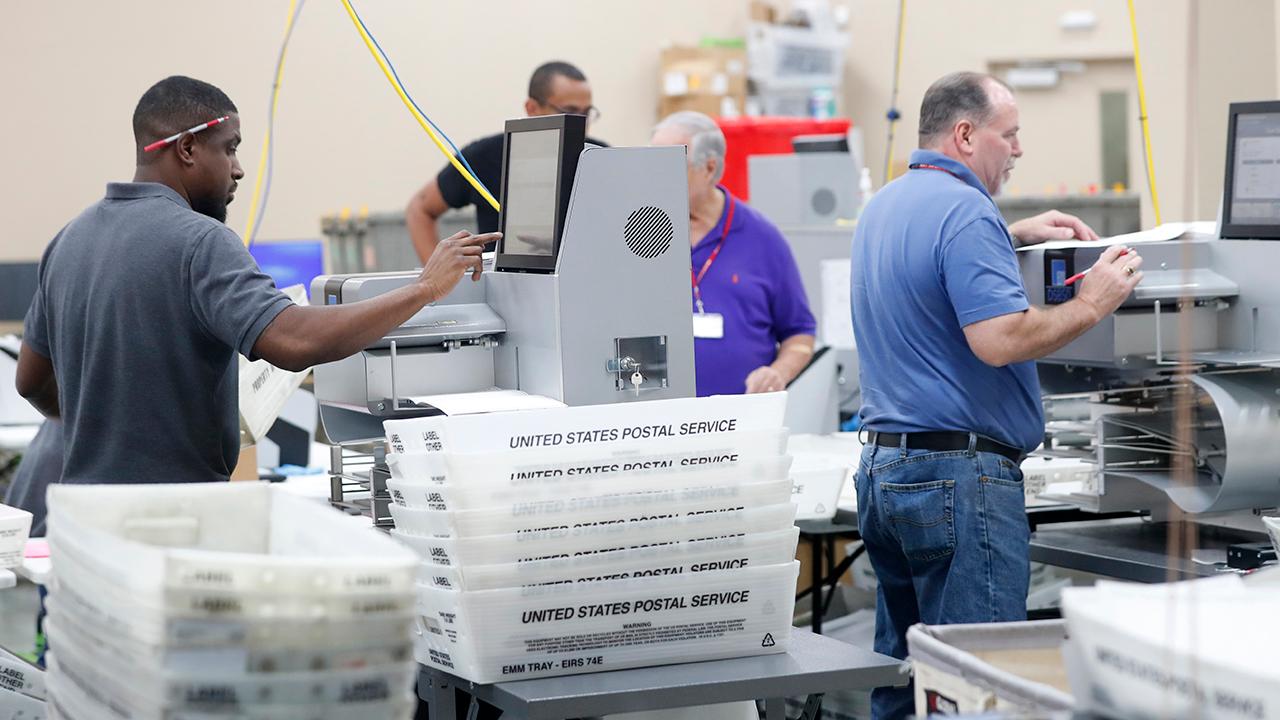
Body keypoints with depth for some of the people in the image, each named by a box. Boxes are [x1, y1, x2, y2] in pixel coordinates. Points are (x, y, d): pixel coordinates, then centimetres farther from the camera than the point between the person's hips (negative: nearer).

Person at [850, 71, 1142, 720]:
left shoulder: (884, 206, 16)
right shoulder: (964, 210, -14)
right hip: (959, 472, -10)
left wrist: (1017, 233, 30)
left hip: (882, 467, 10)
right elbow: (999, 340, -24)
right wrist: (1088, 306, -11)